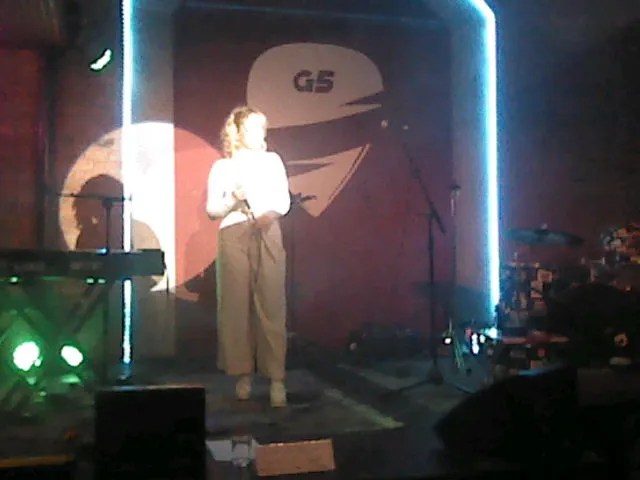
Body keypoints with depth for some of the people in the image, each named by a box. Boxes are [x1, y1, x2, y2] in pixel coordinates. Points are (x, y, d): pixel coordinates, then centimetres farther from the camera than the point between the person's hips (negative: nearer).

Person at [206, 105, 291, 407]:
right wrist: (233, 200, -13)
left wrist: (270, 214, -11)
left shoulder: (272, 160, 14)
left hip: (268, 236, 1)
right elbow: (211, 209, 5)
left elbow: (284, 200, 9)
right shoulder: (222, 166, 9)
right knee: (236, 305, -2)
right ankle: (243, 374, 8)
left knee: (272, 305, -5)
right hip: (233, 236, 0)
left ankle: (277, 379, -5)